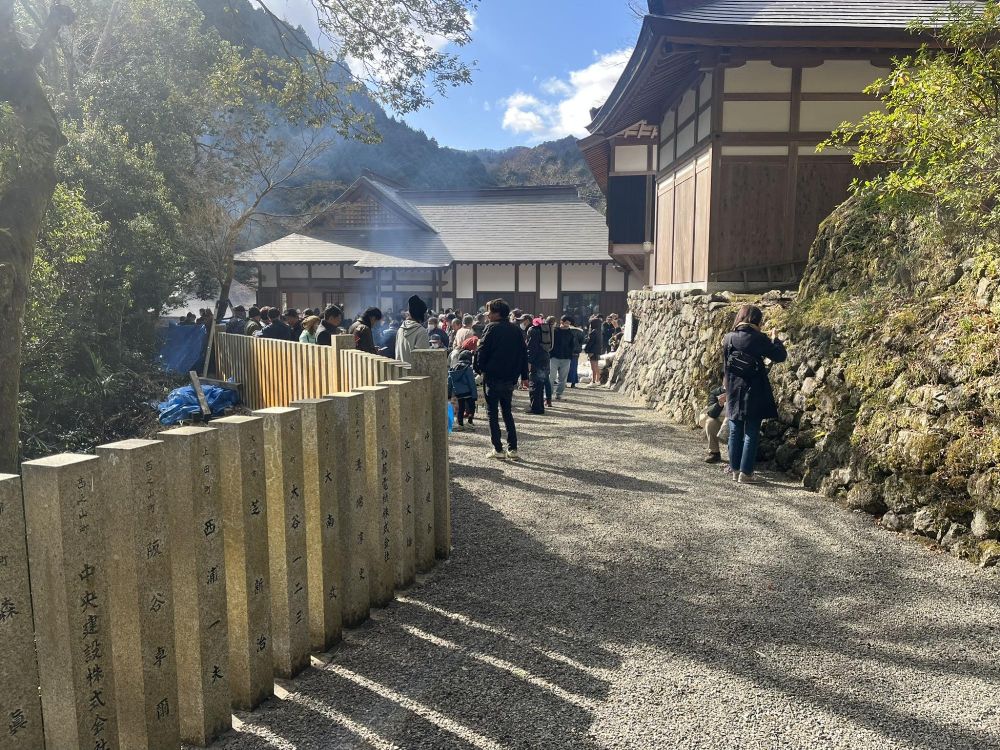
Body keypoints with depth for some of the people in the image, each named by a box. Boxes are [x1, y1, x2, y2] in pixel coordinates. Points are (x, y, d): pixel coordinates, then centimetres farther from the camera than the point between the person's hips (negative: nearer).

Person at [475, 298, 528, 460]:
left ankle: (498, 449, 2)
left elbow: (482, 351, -12)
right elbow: (524, 353, 9)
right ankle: (513, 449, 10)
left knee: (492, 413, 4)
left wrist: (480, 368, 3)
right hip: (510, 378, 5)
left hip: (492, 376, -5)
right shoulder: (516, 330, 8)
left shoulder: (492, 328, -10)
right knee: (507, 412, 15)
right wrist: (524, 376, 13)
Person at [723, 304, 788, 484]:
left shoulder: (728, 339, 1)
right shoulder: (758, 339, -11)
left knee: (735, 433, 11)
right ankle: (746, 473, 3)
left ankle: (735, 469, 17)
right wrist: (775, 340, 13)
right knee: (751, 434, 2)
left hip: (733, 393, 4)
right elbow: (780, 356, -4)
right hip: (754, 394, -4)